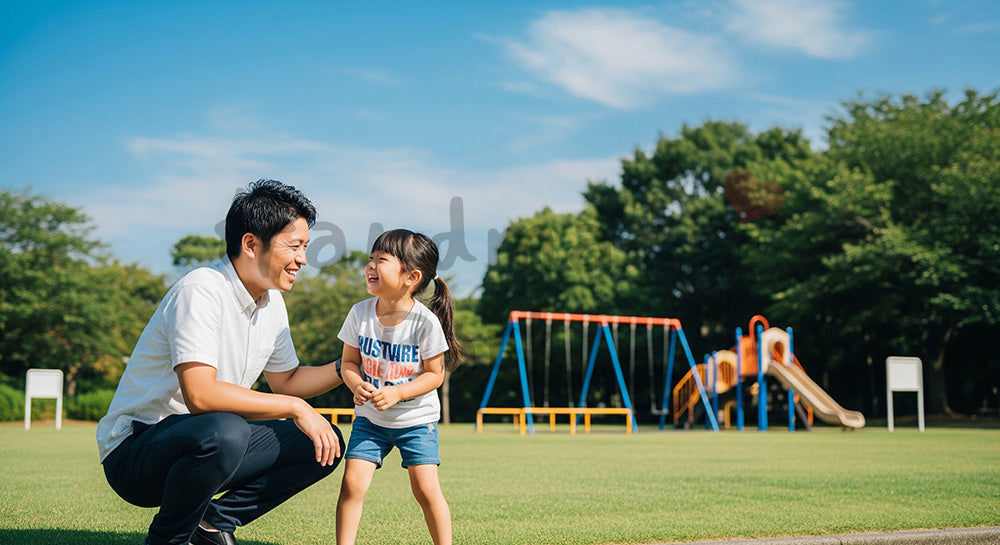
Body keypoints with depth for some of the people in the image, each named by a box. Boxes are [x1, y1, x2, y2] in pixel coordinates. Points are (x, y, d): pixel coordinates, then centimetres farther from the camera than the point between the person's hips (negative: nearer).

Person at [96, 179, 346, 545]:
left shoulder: (271, 302, 6)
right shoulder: (201, 291, -22)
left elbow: (286, 381, 18)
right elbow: (200, 394, -32)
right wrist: (295, 408, -27)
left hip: (205, 443, 8)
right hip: (134, 448, -8)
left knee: (324, 442, -1)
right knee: (224, 432, -39)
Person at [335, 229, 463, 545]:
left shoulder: (425, 322, -18)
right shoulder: (360, 313, -8)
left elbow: (435, 374, -11)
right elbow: (350, 361, 1)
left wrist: (397, 393, -24)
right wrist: (357, 385, -20)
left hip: (416, 419, -3)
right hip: (370, 418, 3)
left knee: (426, 489, -8)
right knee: (352, 483, -7)